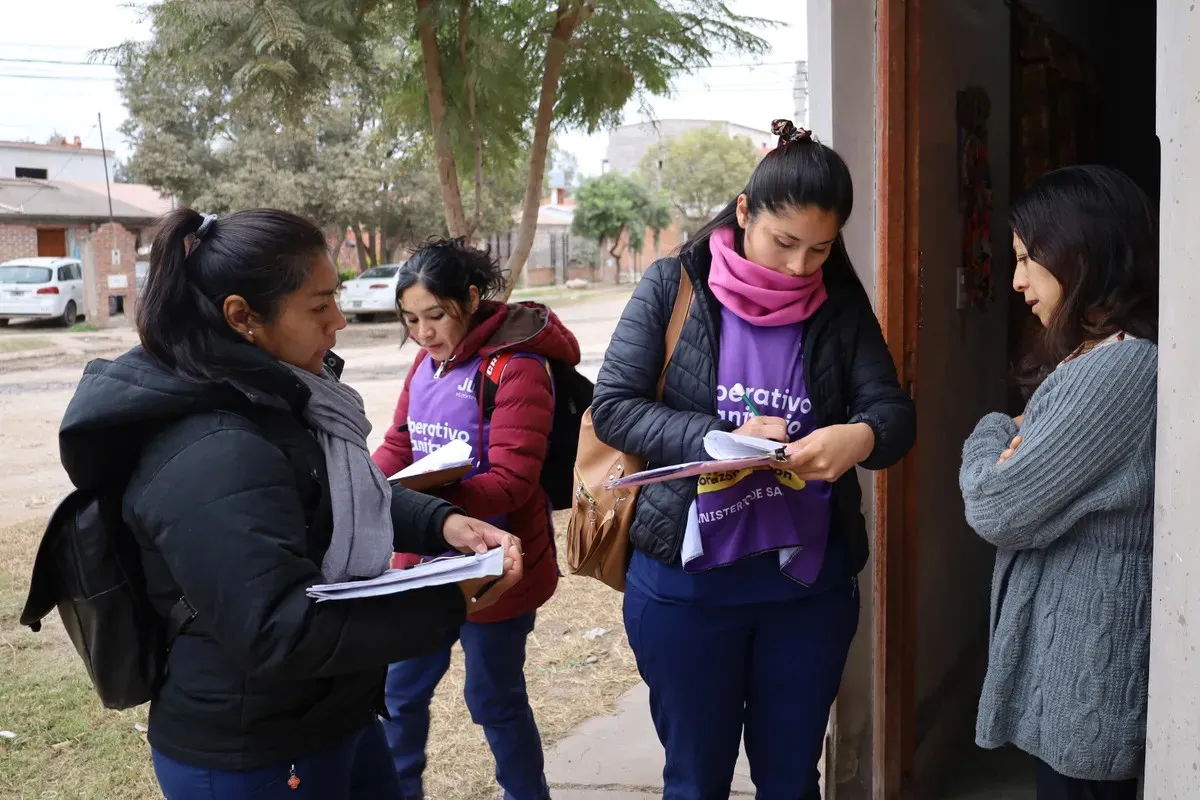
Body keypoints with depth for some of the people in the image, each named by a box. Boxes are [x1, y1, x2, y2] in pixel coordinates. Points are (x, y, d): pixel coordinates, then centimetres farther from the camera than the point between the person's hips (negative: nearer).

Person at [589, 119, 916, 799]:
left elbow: (894, 412, -4)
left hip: (809, 580, 2)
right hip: (686, 580, -2)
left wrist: (860, 436, -27)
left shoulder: (841, 304, 1)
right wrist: (718, 440, -22)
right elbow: (614, 405, -8)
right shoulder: (675, 286, -5)